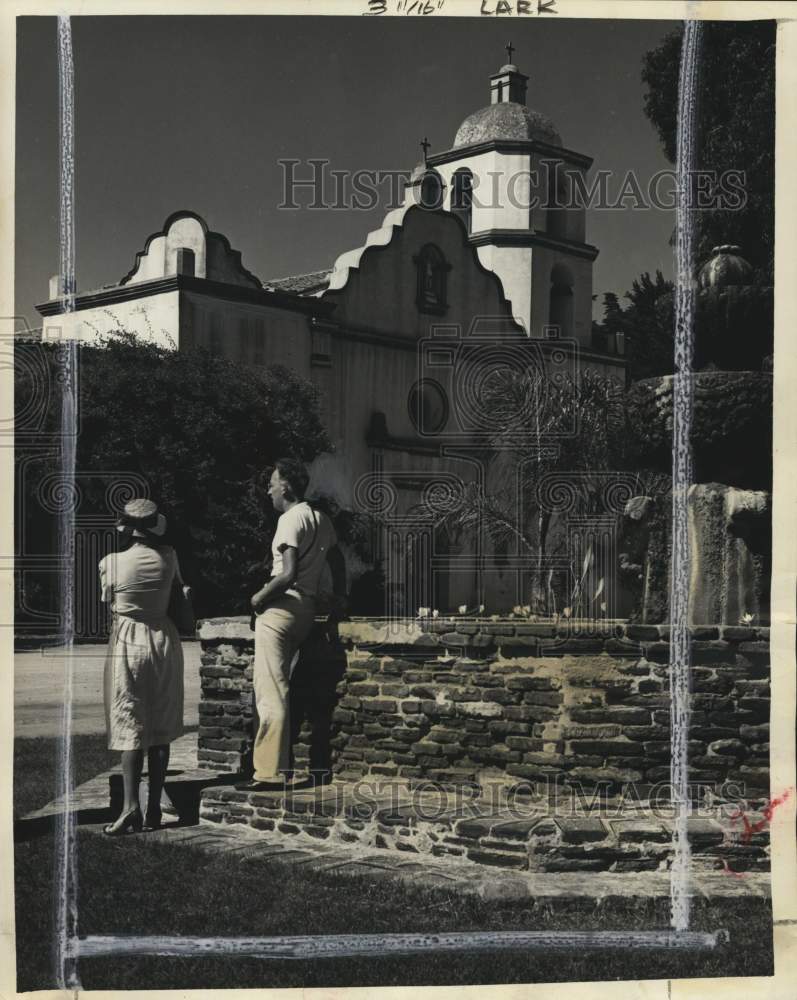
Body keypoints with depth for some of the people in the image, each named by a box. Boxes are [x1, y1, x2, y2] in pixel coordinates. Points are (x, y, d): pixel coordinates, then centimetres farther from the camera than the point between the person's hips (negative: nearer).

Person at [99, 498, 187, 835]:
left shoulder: (110, 563, -9)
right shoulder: (167, 557, -3)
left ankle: (131, 806, -12)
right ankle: (154, 809, 9)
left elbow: (109, 602, 6)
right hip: (164, 642, 3)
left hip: (127, 645, -2)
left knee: (130, 727, 0)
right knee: (160, 730, 7)